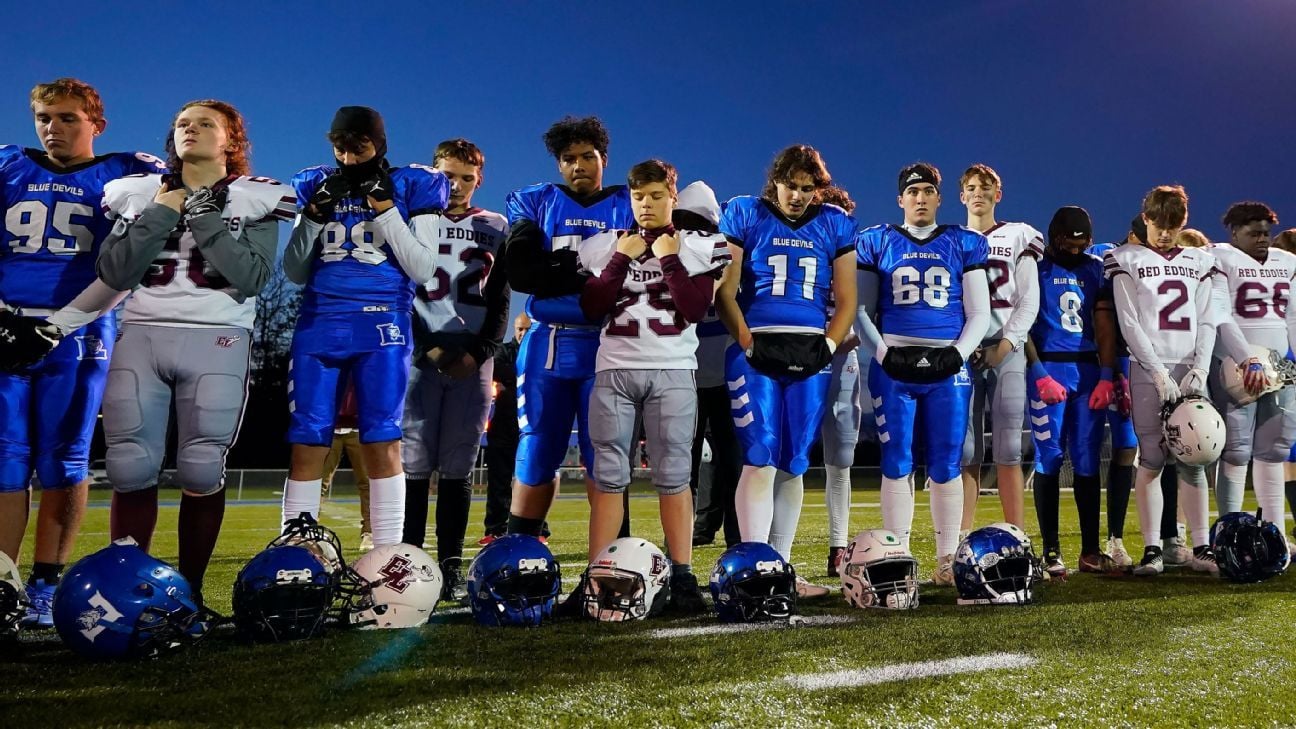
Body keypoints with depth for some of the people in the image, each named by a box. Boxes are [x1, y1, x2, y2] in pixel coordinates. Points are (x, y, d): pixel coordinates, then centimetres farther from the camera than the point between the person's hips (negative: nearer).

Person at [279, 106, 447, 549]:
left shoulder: (412, 187, 5)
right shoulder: (317, 186, 13)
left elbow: (423, 269, -3)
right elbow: (294, 272, 11)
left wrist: (385, 209, -9)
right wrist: (315, 215, -2)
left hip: (382, 325, -2)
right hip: (319, 325, 3)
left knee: (382, 443, -5)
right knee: (307, 444, 0)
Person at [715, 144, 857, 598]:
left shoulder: (834, 225, 12)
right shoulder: (744, 216, 4)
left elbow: (845, 300, 12)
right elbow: (725, 291, 1)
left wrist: (827, 347, -2)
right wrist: (747, 344, -8)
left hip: (810, 355, 3)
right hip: (757, 350, -3)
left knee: (793, 465, 5)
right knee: (760, 459, -11)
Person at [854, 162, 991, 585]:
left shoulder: (965, 245, 10)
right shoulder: (876, 243, 8)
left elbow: (979, 313, 10)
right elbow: (862, 310, 8)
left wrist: (957, 353, -6)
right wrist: (883, 353, -7)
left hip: (948, 368, 1)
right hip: (894, 366, 0)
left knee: (946, 466, 2)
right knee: (897, 463, 0)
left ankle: (948, 560, 10)